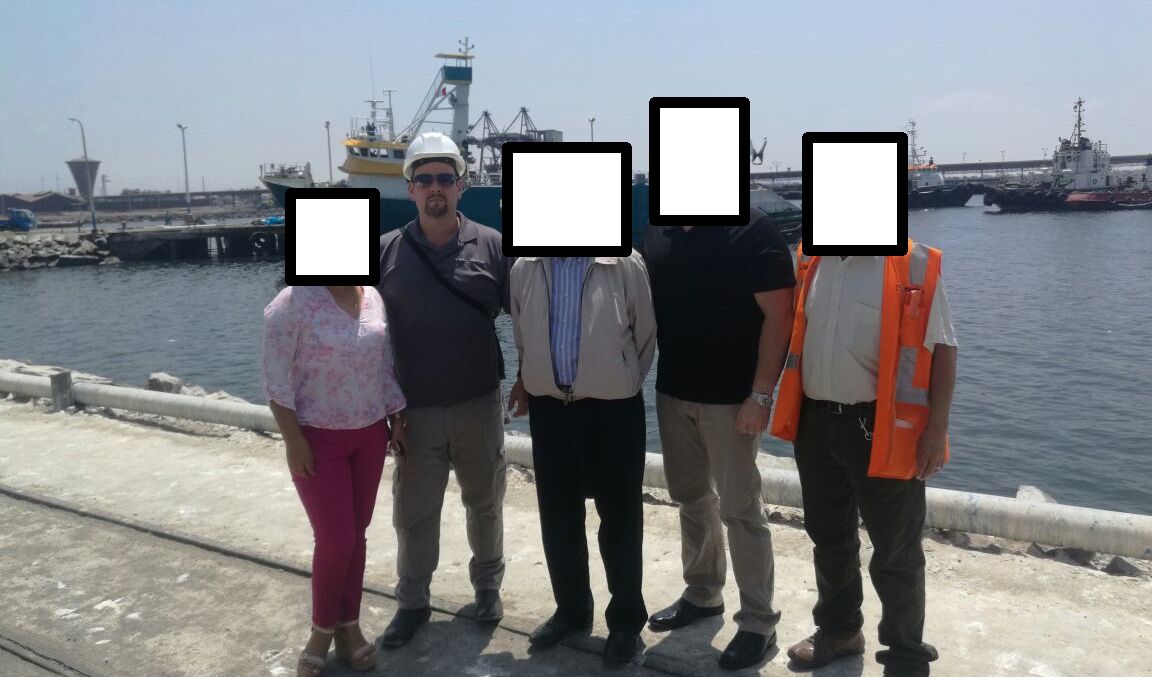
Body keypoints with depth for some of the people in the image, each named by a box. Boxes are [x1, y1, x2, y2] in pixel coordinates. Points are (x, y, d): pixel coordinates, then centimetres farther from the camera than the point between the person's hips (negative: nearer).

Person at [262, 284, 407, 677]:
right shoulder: (293, 302, -15)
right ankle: (322, 630, 22)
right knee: (335, 540, -2)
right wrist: (293, 439, -17)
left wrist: (397, 417, 7)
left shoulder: (373, 298, 3)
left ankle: (348, 626, 27)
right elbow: (275, 378, -14)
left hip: (369, 434, 5)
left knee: (356, 535, 11)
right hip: (318, 438, -5)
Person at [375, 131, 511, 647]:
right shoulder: (385, 251, -1)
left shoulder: (491, 245, -4)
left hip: (480, 406, 0)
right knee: (413, 512, 12)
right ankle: (412, 601, 31)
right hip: (414, 410, 1)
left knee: (484, 502, 16)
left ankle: (488, 583, 39)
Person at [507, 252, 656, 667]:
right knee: (557, 517, 14)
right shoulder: (525, 268, 2)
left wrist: (622, 381, 6)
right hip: (549, 406, 4)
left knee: (619, 517, 9)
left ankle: (626, 620, 27)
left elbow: (646, 333, -1)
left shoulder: (624, 264, -9)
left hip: (612, 407, -3)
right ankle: (571, 609, 35)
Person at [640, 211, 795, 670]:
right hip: (672, 390, 6)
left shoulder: (751, 230, -13)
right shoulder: (657, 231, 6)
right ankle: (702, 593, 35)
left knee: (739, 508, 1)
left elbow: (778, 314, -15)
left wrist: (760, 395, -19)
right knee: (691, 498, 17)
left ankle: (758, 622, 16)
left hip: (731, 396, -6)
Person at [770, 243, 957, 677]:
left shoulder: (914, 263, -8)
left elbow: (942, 347, -7)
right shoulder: (810, 261, 7)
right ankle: (838, 628, 40)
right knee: (828, 536, 19)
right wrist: (790, 410, 11)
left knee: (895, 550, 7)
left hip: (882, 426, -5)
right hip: (816, 422, 5)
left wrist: (937, 428, -12)